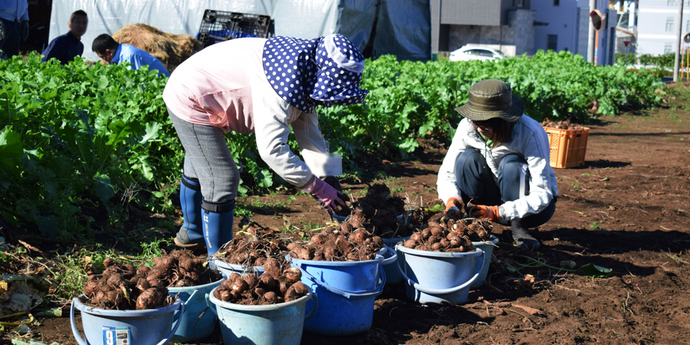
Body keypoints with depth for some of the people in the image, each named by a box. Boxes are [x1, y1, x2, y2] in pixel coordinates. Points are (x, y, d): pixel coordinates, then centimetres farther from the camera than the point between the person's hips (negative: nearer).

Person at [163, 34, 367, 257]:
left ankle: (192, 233, 51)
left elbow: (309, 134, -2)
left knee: (199, 169, 28)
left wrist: (328, 178, -12)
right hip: (189, 102, -10)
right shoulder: (284, 81, -36)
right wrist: (317, 188, -33)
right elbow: (271, 149, -39)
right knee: (221, 180, -11)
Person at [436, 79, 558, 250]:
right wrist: (452, 199, -32)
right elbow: (447, 173, -9)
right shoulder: (467, 127, -17)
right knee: (468, 158, -23)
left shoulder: (531, 133, -28)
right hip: (494, 197, 3)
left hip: (533, 204, -3)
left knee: (511, 163, -33)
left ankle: (518, 227, -15)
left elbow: (542, 194, -30)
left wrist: (497, 212, -41)